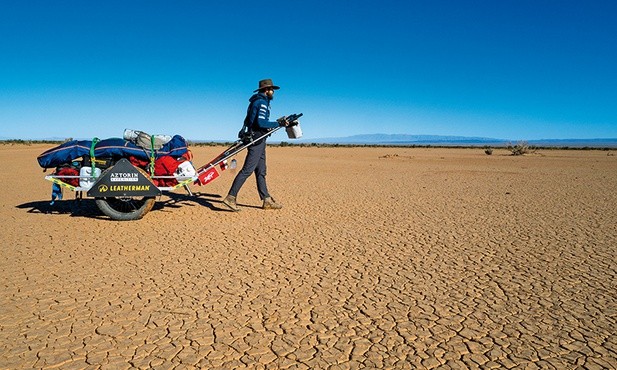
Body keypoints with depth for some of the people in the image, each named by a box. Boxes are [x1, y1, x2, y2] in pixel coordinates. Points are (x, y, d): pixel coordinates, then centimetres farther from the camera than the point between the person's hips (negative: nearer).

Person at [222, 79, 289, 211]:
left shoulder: (257, 101, 20)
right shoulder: (262, 102, -10)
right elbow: (261, 123, -22)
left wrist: (278, 122, 16)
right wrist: (279, 123, -16)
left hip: (259, 140, 11)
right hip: (257, 140, -11)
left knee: (261, 171, 10)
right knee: (248, 170, -12)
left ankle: (267, 200, 15)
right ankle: (231, 197, -11)